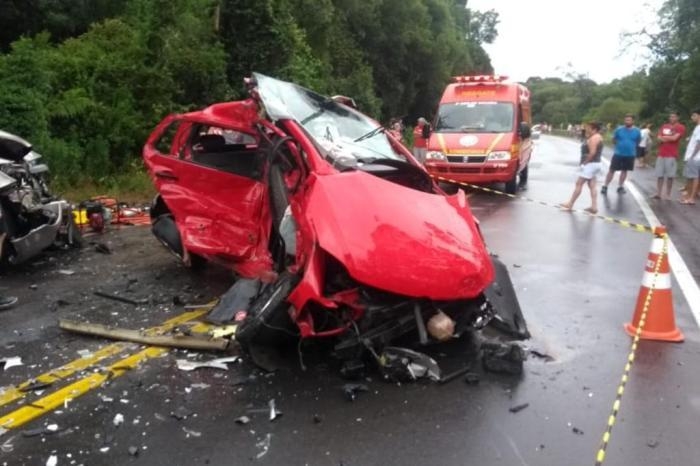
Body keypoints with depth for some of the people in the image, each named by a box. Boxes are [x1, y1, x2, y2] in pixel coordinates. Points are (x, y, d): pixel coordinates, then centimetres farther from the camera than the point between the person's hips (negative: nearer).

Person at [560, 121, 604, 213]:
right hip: (595, 164, 11)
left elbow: (592, 152, -25)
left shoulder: (594, 138, -17)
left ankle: (570, 204, 1)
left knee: (579, 184, -5)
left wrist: (585, 162, -18)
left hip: (591, 164, -11)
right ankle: (594, 207, 7)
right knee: (592, 185, 9)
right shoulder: (597, 137, 17)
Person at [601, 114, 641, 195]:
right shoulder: (619, 129, -5)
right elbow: (614, 139, 8)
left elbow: (638, 142, 10)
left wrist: (631, 147, 5)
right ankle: (605, 186, 6)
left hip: (630, 155, 1)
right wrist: (619, 145, 2)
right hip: (618, 153, -1)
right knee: (612, 170, -1)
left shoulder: (637, 131, -3)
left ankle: (620, 187, 23)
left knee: (624, 170, 12)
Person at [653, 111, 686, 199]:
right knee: (659, 175, 3)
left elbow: (674, 138, -13)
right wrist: (669, 138, -11)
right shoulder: (663, 126, 15)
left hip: (671, 155, -5)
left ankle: (668, 194, 3)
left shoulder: (680, 127, -1)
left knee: (670, 175, -4)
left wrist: (664, 137, 2)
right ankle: (658, 193, 6)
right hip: (661, 154, 5)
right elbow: (659, 138, 5)